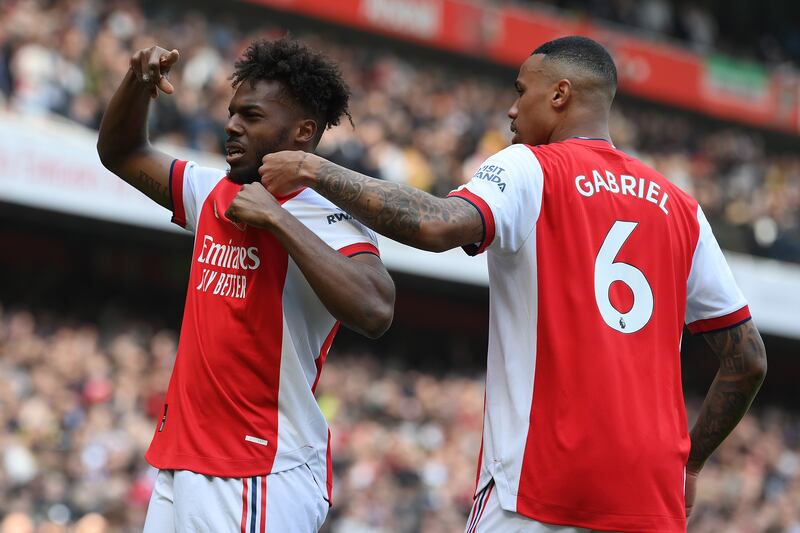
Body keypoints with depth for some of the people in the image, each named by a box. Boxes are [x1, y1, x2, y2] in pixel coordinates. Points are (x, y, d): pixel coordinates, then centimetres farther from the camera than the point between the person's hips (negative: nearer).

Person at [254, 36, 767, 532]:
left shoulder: (530, 170, 0)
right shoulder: (680, 208, 15)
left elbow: (438, 225, -20)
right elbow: (749, 359, 14)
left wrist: (316, 170, -9)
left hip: (541, 484, -5)